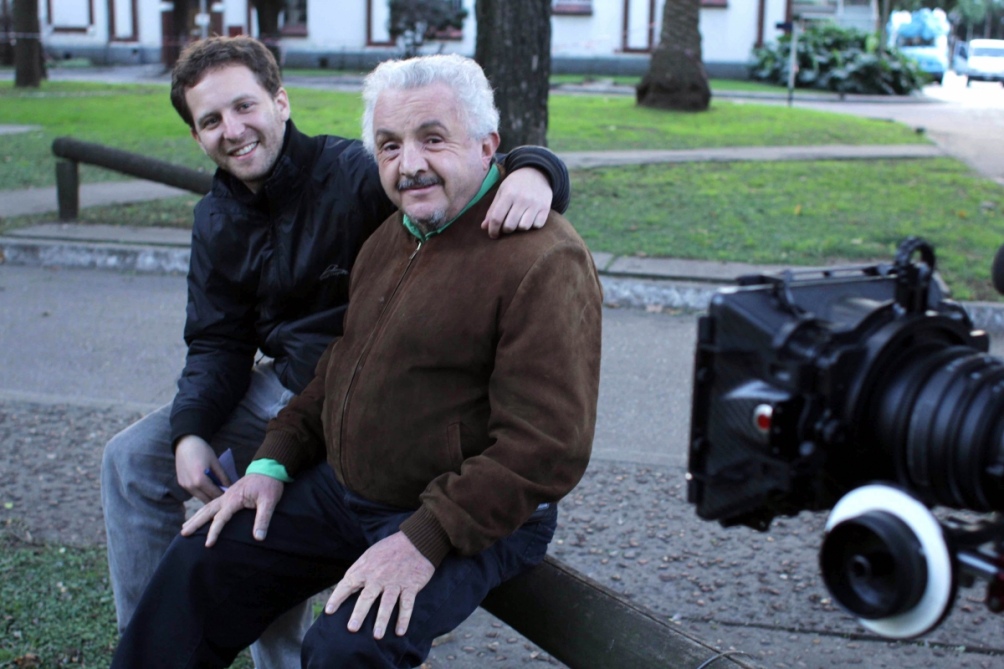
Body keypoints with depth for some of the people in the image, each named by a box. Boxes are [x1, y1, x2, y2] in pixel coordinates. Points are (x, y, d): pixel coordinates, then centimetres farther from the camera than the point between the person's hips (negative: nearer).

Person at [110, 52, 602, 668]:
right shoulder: (394, 235, 8)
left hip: (471, 518, -8)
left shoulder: (544, 261, -21)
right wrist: (275, 461, 10)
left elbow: (548, 447, -25)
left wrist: (425, 541, -26)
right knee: (199, 567, 6)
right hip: (342, 489, 8)